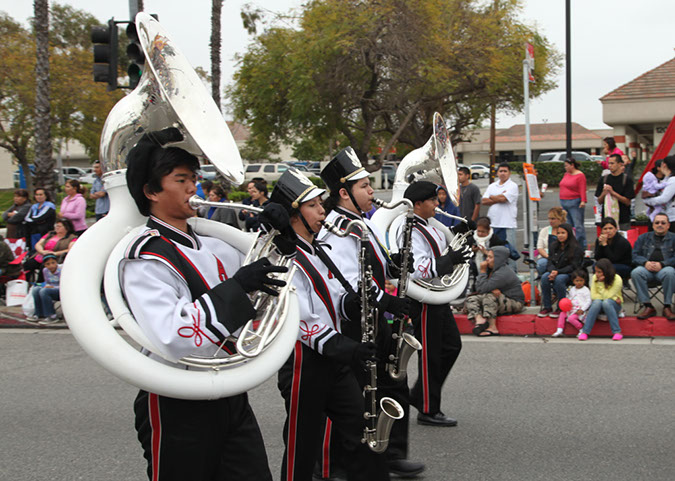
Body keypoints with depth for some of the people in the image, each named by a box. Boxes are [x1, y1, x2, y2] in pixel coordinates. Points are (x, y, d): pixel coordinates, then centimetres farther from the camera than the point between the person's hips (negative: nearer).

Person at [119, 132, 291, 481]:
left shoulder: (207, 246, 11)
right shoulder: (145, 259, -16)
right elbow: (172, 339, -31)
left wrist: (272, 234, 7)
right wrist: (235, 286, -27)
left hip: (230, 398, 7)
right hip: (179, 411, -7)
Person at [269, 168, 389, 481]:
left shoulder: (317, 252, 14)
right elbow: (301, 319, -24)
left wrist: (352, 302, -5)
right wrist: (341, 348, -32)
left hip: (335, 360, 8)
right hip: (304, 362, -8)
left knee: (364, 431, 5)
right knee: (302, 447, 4)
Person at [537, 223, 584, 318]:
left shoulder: (576, 248, -6)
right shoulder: (554, 246, 13)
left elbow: (573, 267, -12)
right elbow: (550, 262, 8)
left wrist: (558, 272, -22)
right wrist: (553, 271, -16)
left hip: (569, 274, -5)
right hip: (555, 272, 5)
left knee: (559, 279, -37)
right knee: (544, 277, -27)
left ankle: (561, 308, -22)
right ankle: (547, 307, -19)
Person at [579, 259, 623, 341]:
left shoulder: (617, 280, -18)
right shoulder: (595, 277, -8)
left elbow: (607, 296, -25)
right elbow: (593, 296, -12)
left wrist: (600, 282, -28)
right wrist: (613, 298, -18)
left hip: (614, 304, -2)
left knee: (606, 302, -36)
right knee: (597, 302, -34)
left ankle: (617, 332, -33)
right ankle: (585, 332, -34)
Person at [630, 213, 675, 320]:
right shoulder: (643, 238, 20)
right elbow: (635, 255, 10)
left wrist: (662, 264, -17)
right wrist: (645, 263, -11)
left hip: (665, 268, -2)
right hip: (647, 270, 2)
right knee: (635, 273, -31)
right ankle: (648, 306, -26)